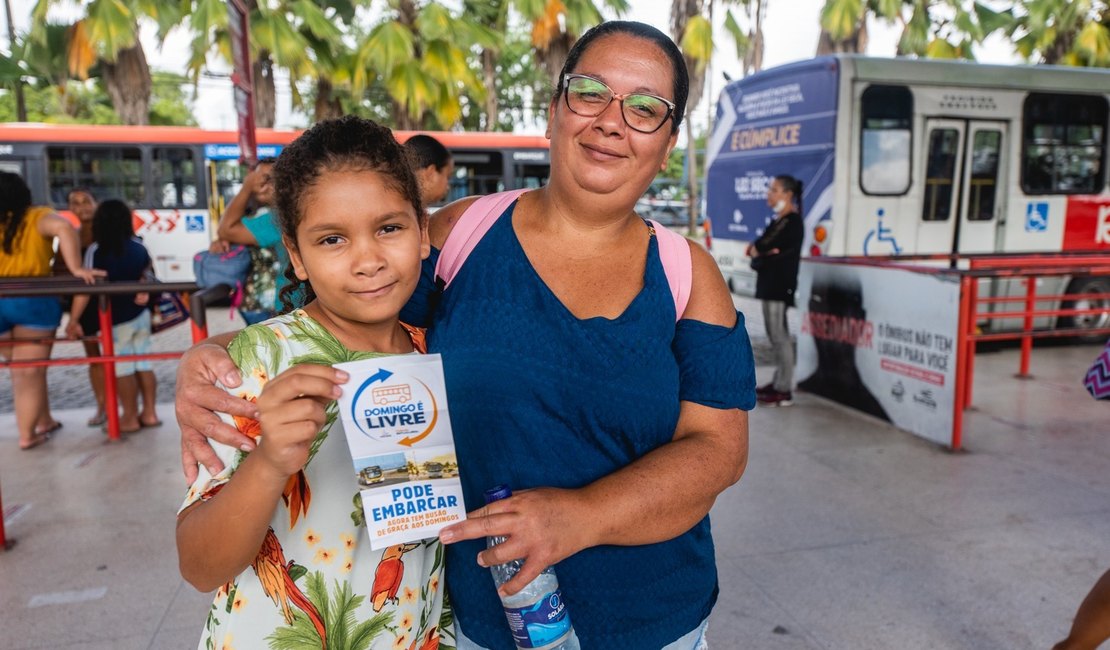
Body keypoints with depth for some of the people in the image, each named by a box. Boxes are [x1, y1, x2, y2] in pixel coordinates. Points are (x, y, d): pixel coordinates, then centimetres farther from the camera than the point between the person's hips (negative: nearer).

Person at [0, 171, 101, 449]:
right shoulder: (38, 217, -4)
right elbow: (63, 227, -24)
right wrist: (76, 268, -25)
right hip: (33, 302, -3)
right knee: (31, 372, 6)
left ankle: (44, 421, 31)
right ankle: (28, 434, 11)